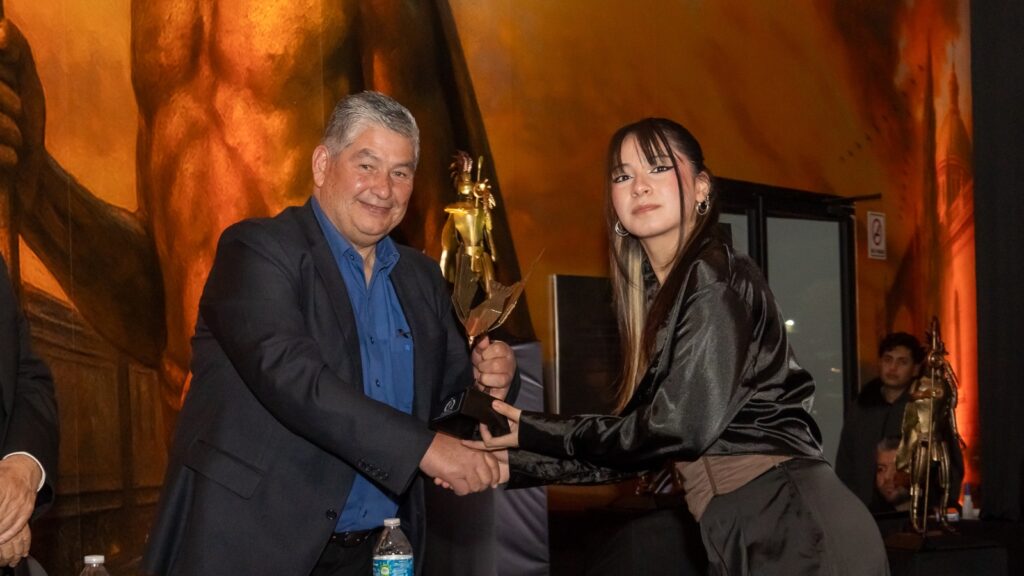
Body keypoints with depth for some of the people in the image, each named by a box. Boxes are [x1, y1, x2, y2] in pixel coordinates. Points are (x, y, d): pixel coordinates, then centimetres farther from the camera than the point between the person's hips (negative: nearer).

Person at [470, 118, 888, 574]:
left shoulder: (716, 277, -11)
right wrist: (515, 463, 10)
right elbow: (636, 440, 13)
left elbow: (683, 426, -18)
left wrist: (540, 434, -9)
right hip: (745, 535, 8)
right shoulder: (660, 296, 14)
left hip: (795, 528, -8)